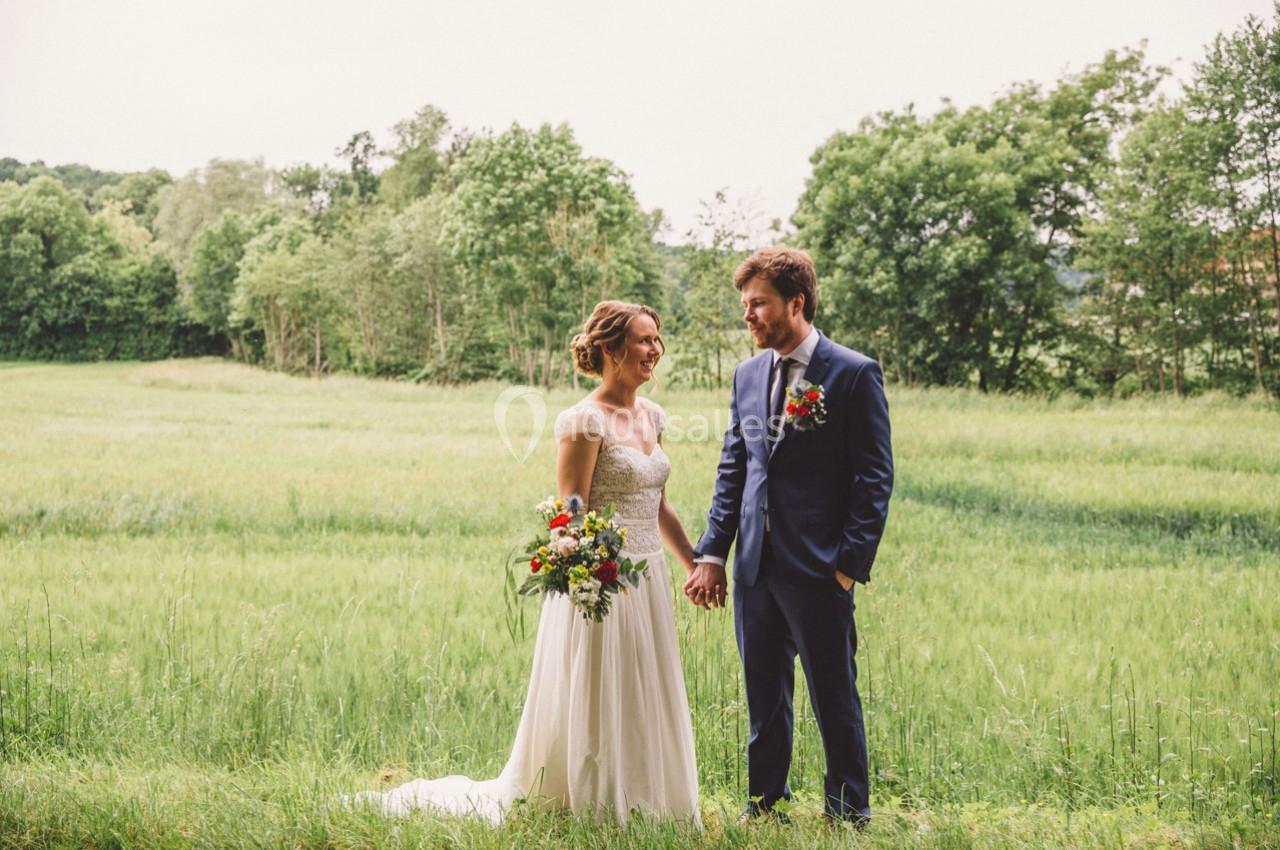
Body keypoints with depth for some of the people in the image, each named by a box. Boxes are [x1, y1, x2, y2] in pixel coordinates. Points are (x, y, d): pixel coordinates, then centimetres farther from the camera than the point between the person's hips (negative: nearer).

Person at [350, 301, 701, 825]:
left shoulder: (651, 416, 10)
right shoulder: (585, 422, -13)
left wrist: (696, 566, 19)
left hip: (649, 584, 8)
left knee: (647, 713, 14)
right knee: (596, 713, 2)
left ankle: (644, 809, 27)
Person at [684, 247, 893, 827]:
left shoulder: (854, 375, -8)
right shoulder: (748, 374, 10)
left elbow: (874, 478, -9)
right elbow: (731, 470, 14)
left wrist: (850, 564, -13)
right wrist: (712, 554, 7)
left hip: (818, 568, -5)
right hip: (755, 565, 6)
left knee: (834, 696, 5)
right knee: (764, 692, 15)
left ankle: (848, 811, 19)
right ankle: (765, 795, 29)